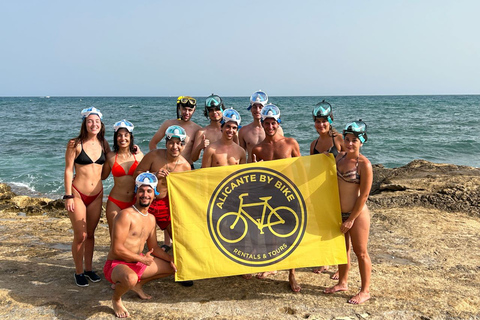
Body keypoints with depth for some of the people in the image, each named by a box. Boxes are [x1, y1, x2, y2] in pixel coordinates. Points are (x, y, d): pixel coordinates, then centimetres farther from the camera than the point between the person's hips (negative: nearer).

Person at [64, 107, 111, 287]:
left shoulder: (103, 145, 5)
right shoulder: (75, 144, -8)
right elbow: (68, 170, -7)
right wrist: (68, 196, -12)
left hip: (97, 195, 4)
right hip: (78, 194, -4)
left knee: (90, 234, 15)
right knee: (80, 236, 2)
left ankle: (89, 268, 30)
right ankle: (79, 272, 19)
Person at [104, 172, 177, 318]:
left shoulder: (151, 219, 8)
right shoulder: (126, 215, -19)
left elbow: (154, 248, 15)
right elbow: (117, 249, -23)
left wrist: (172, 259, 0)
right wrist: (142, 259, -15)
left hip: (138, 263, 8)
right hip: (116, 265, -8)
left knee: (173, 267, 11)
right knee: (130, 278, -41)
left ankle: (138, 284, 21)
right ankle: (116, 298, -5)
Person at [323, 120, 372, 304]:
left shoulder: (364, 164, -17)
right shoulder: (340, 156, 3)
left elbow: (364, 195, -16)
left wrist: (351, 219, -16)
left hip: (357, 214, -7)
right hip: (339, 213, 7)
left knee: (360, 253, 6)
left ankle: (365, 291, 21)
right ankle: (343, 283, 38)